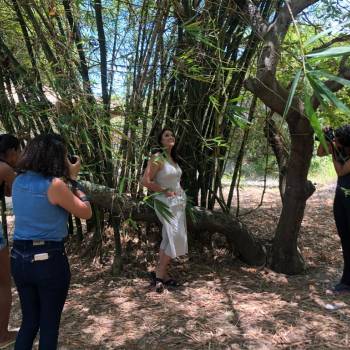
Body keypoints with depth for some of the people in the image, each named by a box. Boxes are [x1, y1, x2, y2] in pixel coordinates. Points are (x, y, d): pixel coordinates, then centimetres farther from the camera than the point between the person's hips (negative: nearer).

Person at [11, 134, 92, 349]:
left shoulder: (19, 182, 4)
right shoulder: (54, 185, -17)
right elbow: (86, 213, -8)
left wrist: (67, 179, 12)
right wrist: (73, 179, -3)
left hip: (20, 258, 6)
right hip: (49, 260, -6)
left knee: (29, 320, 22)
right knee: (50, 323, 12)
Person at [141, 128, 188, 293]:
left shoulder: (173, 159, 12)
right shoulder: (157, 158, -13)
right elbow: (145, 181, -19)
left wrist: (180, 193, 6)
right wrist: (165, 191, -13)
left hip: (178, 202, 8)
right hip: (166, 203, -8)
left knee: (169, 239, 10)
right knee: (175, 237, -14)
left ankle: (163, 274, 20)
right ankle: (159, 275, -2)